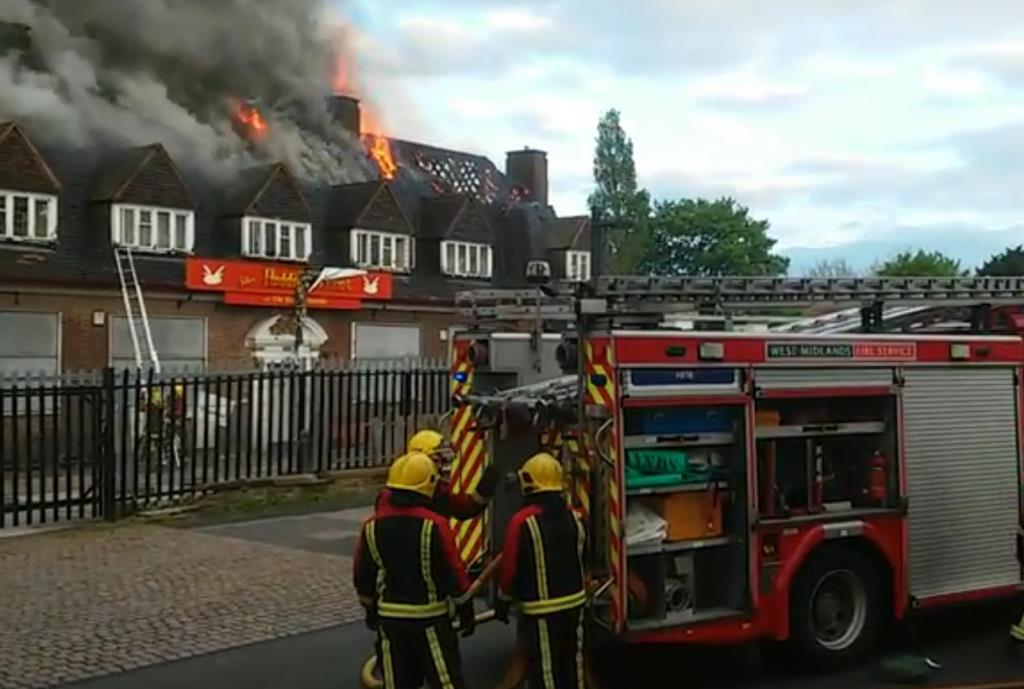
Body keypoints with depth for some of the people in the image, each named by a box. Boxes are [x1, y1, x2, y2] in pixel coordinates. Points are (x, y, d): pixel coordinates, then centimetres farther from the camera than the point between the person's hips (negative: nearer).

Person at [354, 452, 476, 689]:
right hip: (429, 618, -4)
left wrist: (370, 609, 23)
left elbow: (363, 576, 7)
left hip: (389, 618, 5)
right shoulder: (434, 526, -16)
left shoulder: (372, 527, -2)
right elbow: (454, 574, -12)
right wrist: (466, 611, 2)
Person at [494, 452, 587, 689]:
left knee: (544, 670, 1)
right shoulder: (573, 517, 1)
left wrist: (503, 601, 1)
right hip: (574, 602, 6)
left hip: (541, 609, -6)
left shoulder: (523, 521, -18)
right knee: (572, 662, 18)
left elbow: (511, 566, -13)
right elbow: (581, 558, 11)